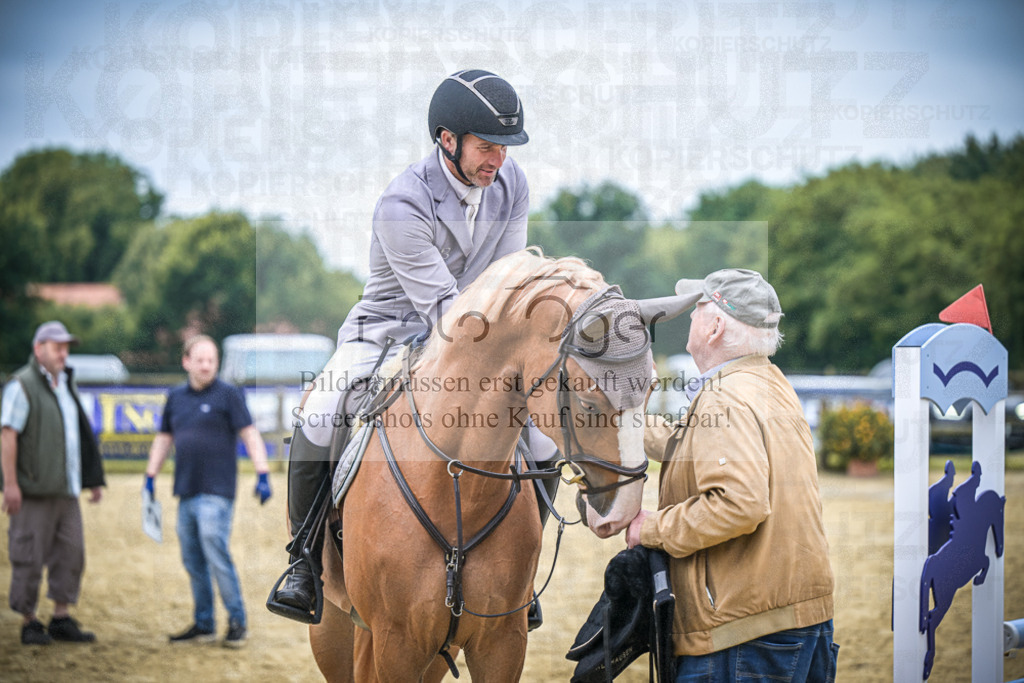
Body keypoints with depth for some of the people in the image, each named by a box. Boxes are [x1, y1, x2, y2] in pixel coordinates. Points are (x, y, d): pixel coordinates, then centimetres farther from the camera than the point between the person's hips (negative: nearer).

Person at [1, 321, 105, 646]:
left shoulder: (66, 385, 17)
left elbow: (79, 434, 22)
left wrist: (94, 480, 18)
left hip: (66, 489, 8)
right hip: (33, 491, -8)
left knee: (70, 552, 6)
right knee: (29, 557, -2)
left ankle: (61, 619, 13)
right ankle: (29, 623, 5)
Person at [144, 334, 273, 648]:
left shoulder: (228, 395, -2)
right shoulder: (175, 398, 14)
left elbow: (250, 435, -5)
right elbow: (164, 439, 23)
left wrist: (262, 475, -13)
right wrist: (150, 476, 19)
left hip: (216, 491, -6)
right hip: (186, 492, 6)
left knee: (216, 554, -12)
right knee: (192, 560, 8)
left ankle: (237, 621, -3)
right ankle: (203, 624, 15)